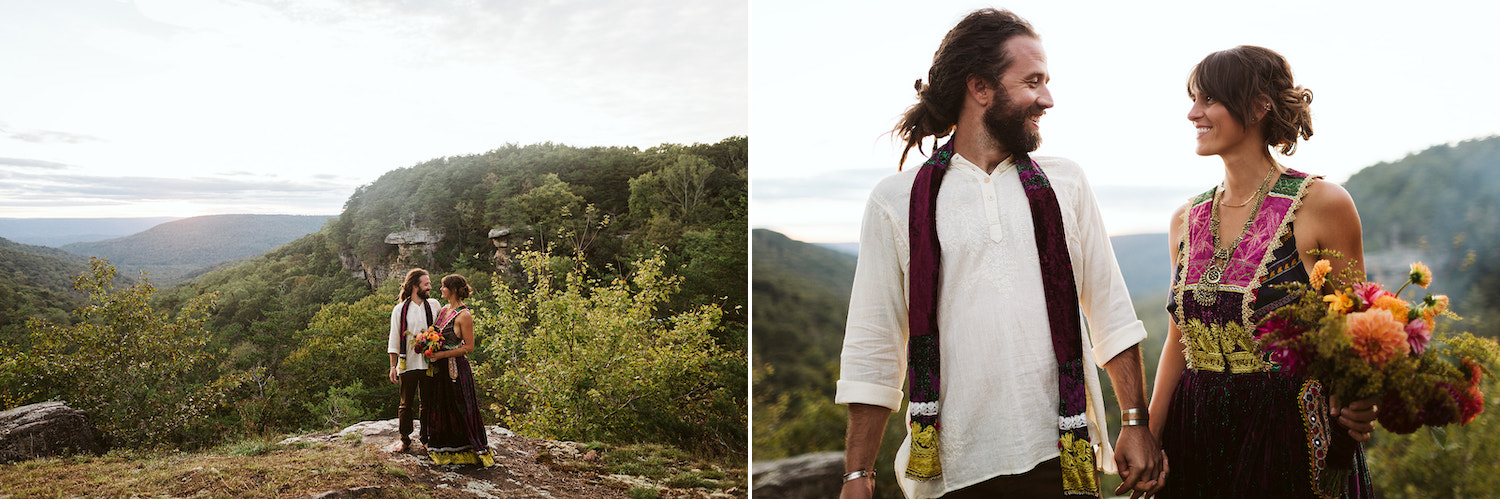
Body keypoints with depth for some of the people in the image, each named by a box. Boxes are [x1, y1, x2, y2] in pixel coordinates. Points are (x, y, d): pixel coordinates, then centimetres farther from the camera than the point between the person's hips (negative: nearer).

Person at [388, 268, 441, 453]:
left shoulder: (434, 305, 5)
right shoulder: (400, 310, 2)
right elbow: (394, 339, 4)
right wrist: (393, 366, 0)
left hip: (429, 364, 1)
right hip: (407, 364, -1)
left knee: (428, 402, 7)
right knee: (406, 404, 7)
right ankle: (405, 440, 18)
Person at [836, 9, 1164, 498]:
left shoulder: (1064, 182, 7)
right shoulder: (896, 200, -1)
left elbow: (1111, 317, 11)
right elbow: (873, 349, 0)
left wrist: (1137, 423, 5)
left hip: (1061, 458, 2)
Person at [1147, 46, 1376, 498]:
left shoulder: (1322, 204, -8)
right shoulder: (1187, 220, 6)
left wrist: (1356, 405, -22)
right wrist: (1146, 441, 4)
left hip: (1288, 434, -4)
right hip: (1197, 438, 4)